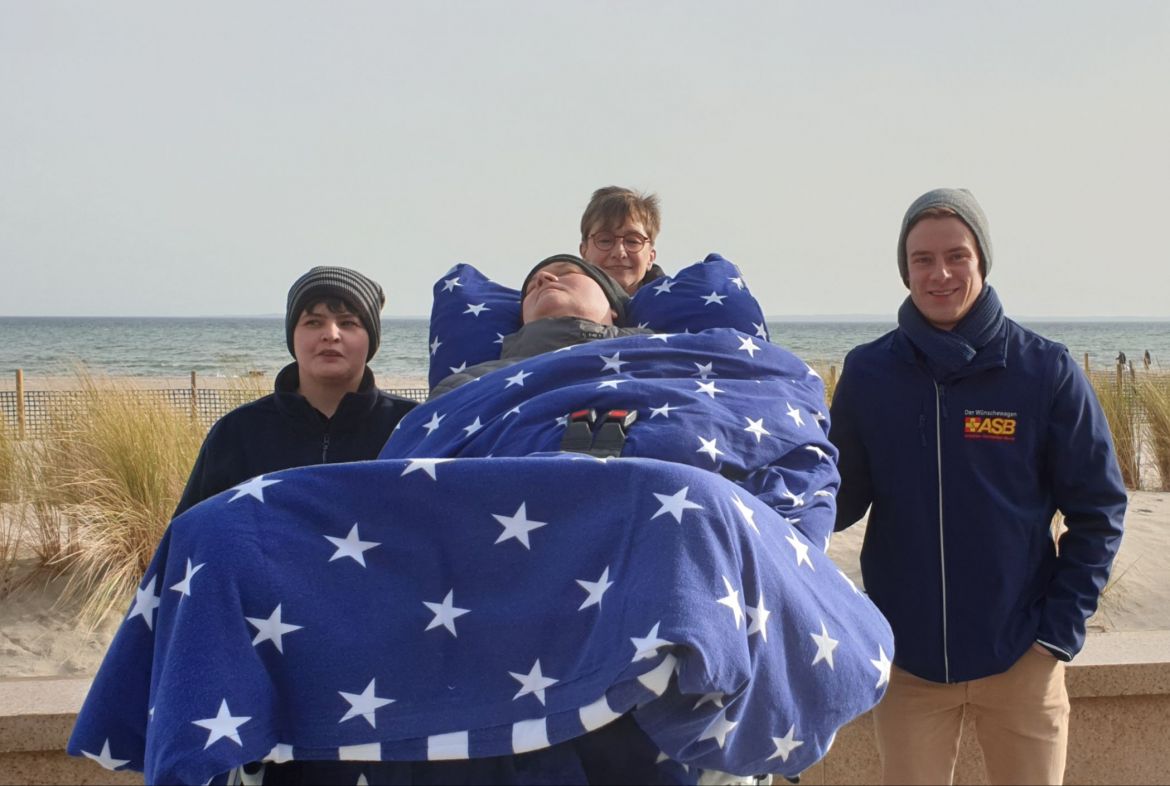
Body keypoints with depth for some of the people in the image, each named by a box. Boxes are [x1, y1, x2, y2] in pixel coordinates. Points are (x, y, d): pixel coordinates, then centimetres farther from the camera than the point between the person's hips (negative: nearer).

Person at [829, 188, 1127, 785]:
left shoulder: (1046, 371, -6)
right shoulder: (867, 372, -2)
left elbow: (1097, 511, -2)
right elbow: (842, 500, 3)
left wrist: (1060, 630, -8)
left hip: (1022, 661, -1)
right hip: (908, 660, 1)